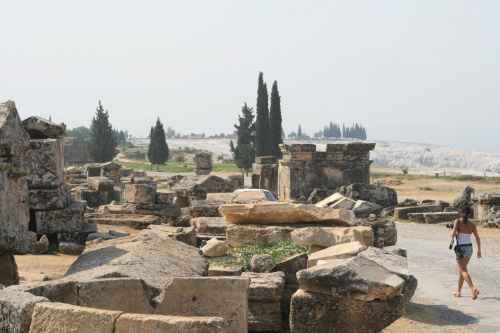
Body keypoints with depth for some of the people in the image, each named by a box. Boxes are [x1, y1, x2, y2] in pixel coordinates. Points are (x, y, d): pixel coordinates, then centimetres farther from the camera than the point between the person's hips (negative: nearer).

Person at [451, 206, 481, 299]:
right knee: (461, 270, 19)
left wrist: (452, 229, 5)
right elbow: (477, 238, -3)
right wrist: (479, 250, 7)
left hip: (460, 249, -5)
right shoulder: (472, 225, 1)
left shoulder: (458, 222, -11)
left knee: (463, 271, -5)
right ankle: (458, 291, 27)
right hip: (469, 248, 5)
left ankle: (473, 289, -25)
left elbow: (453, 235, -17)